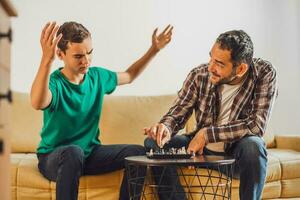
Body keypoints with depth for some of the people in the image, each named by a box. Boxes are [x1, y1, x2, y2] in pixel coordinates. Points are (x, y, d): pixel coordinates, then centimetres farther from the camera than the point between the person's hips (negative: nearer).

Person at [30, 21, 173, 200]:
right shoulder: (54, 82, -19)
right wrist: (46, 59, -58)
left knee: (138, 152, -13)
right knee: (73, 151, -39)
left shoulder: (98, 76, 0)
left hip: (90, 152, 6)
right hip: (54, 157, -6)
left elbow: (129, 76, 22)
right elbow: (37, 103, -45)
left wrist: (154, 50, 14)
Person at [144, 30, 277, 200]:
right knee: (153, 143, -15)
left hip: (238, 153, -3)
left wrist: (206, 134, -28)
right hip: (201, 148, 3)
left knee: (253, 145, -36)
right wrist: (166, 128, -32)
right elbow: (177, 113, -7)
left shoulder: (264, 73, -20)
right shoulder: (199, 75, -14)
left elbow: (257, 125, -27)